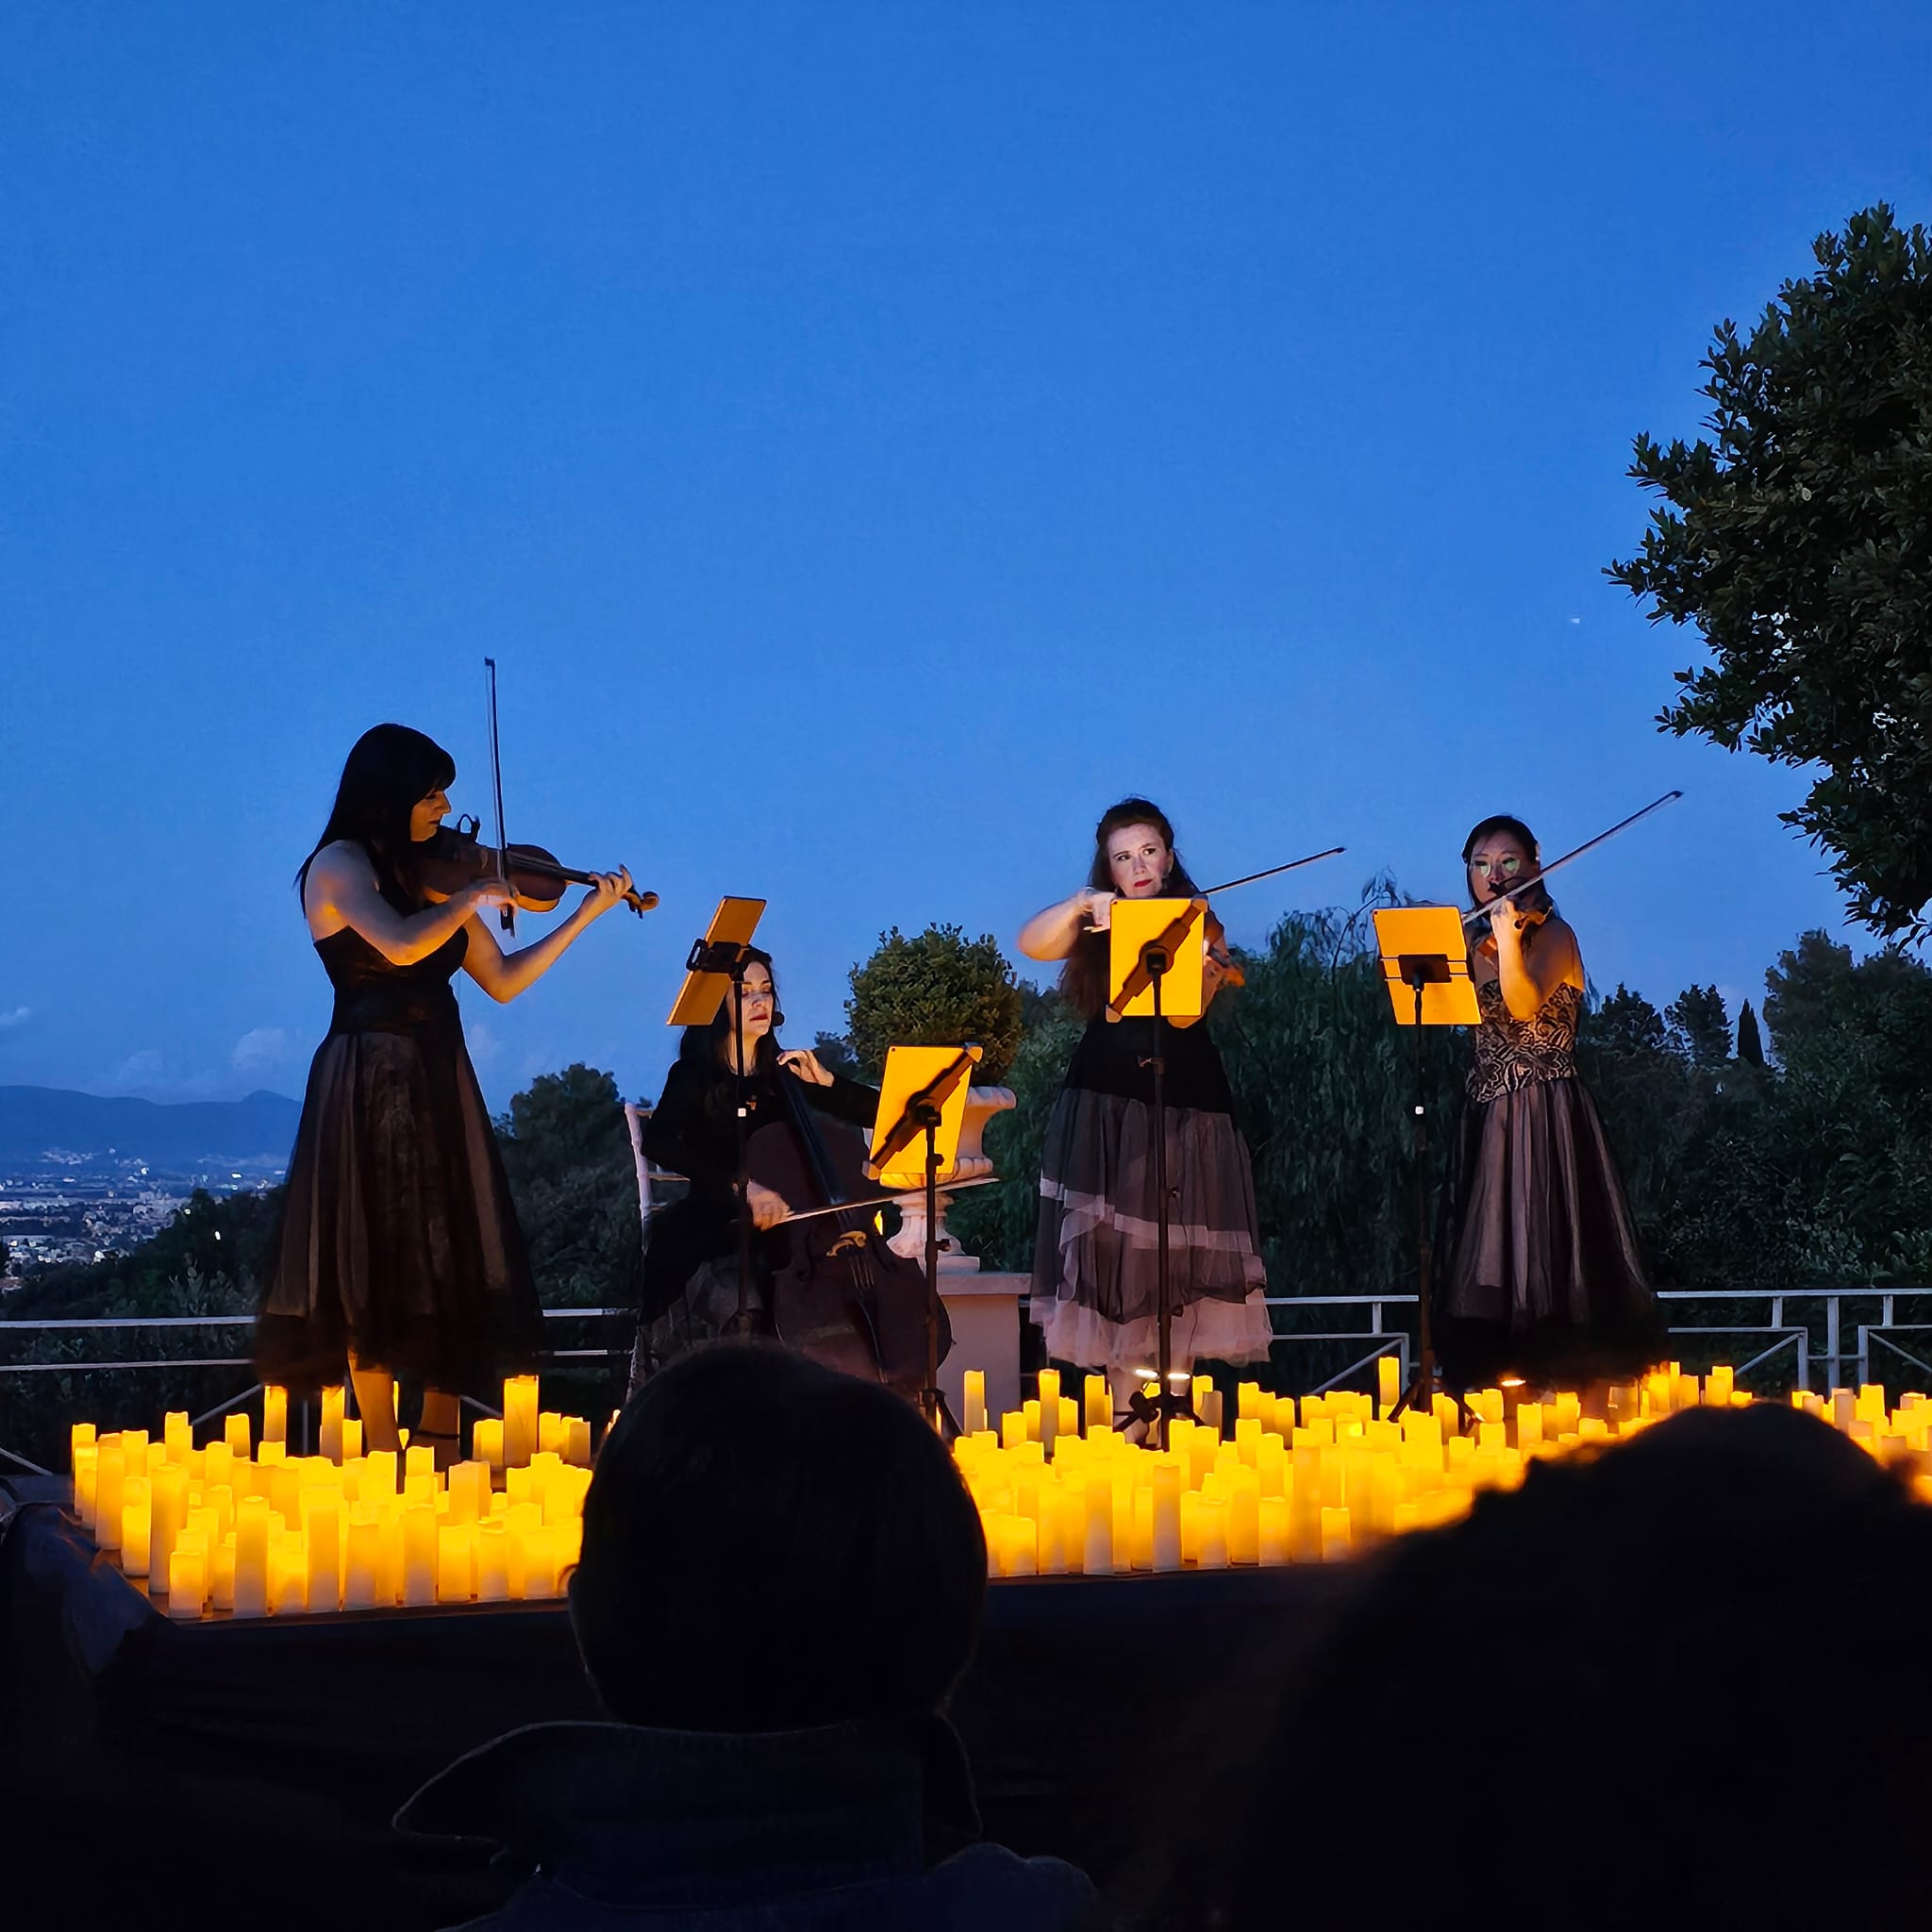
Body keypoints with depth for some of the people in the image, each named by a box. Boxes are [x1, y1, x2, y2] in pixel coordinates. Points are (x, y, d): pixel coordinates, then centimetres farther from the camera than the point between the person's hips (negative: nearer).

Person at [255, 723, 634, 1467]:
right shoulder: (338, 866, -6)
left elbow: (503, 981, 13)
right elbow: (399, 945, -26)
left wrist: (586, 914, 11)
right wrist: (477, 895, -13)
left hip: (441, 1082, 7)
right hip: (371, 1088, -7)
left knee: (453, 1261, 5)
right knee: (379, 1261, -5)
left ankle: (439, 1443, 10)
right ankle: (381, 1453, -1)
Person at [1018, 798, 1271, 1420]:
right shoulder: (1091, 924, 9)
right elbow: (1031, 944, -12)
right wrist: (1080, 906, -27)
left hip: (1185, 1106, -1)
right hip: (1105, 1105, 1)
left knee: (1177, 1256, -4)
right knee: (1113, 1249, -6)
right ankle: (1126, 1404, -4)